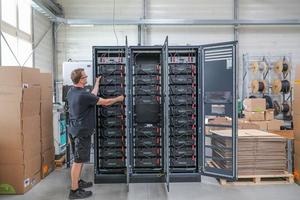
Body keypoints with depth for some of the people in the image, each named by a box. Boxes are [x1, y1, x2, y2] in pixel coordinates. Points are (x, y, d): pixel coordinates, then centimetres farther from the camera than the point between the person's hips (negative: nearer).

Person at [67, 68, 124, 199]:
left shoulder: (71, 92, 5)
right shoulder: (83, 95, -24)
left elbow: (93, 96, 17)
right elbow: (105, 102, -15)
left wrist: (97, 82, 29)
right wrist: (118, 99, 2)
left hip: (74, 130, 10)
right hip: (82, 132, -10)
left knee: (78, 159, 21)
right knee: (78, 161, -1)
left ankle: (77, 182, 34)